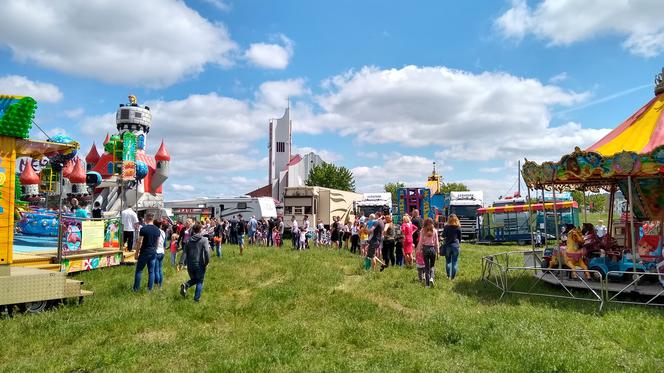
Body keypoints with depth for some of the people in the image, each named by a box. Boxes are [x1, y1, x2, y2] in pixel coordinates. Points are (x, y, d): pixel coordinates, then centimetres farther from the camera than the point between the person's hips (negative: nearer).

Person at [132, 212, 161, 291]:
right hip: (153, 252, 5)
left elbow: (140, 242, -12)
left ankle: (136, 288, 10)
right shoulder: (158, 230, 3)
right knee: (151, 271, 9)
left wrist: (137, 252, -2)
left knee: (139, 270, 7)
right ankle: (150, 288, 11)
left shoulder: (143, 229, -13)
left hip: (144, 252, -5)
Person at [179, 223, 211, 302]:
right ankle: (197, 298, 9)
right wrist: (207, 262, -8)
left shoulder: (189, 240, 6)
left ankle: (185, 285, -6)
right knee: (200, 281, 12)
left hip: (190, 264, 4)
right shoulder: (204, 240, -9)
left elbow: (185, 252, 4)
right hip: (200, 264, -4)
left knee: (193, 279, 23)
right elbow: (207, 252, -19)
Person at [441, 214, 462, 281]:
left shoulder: (446, 227, -5)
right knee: (454, 262, 5)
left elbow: (443, 236, 3)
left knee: (448, 261, 13)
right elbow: (460, 238, 5)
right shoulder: (458, 228, -3)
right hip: (456, 245, 0)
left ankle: (448, 276, 13)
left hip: (448, 245, 0)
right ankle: (453, 277, 7)